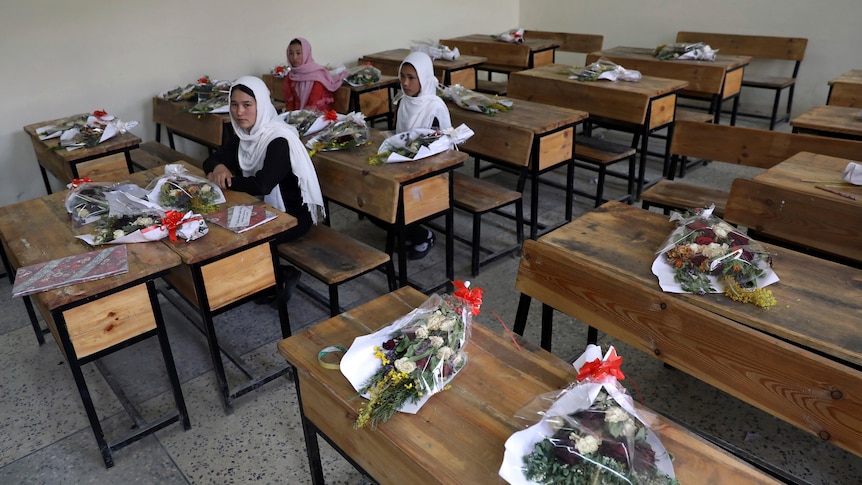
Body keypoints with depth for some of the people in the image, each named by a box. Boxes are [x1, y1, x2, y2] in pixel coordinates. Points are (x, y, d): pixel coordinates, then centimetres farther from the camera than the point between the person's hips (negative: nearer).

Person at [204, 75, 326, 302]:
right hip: (266, 207, 8)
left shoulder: (279, 140, -24)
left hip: (293, 213, -8)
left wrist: (225, 180, -18)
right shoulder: (245, 135, 2)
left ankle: (282, 275, 5)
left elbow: (262, 185, -31)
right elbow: (210, 160, 6)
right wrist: (219, 168, -17)